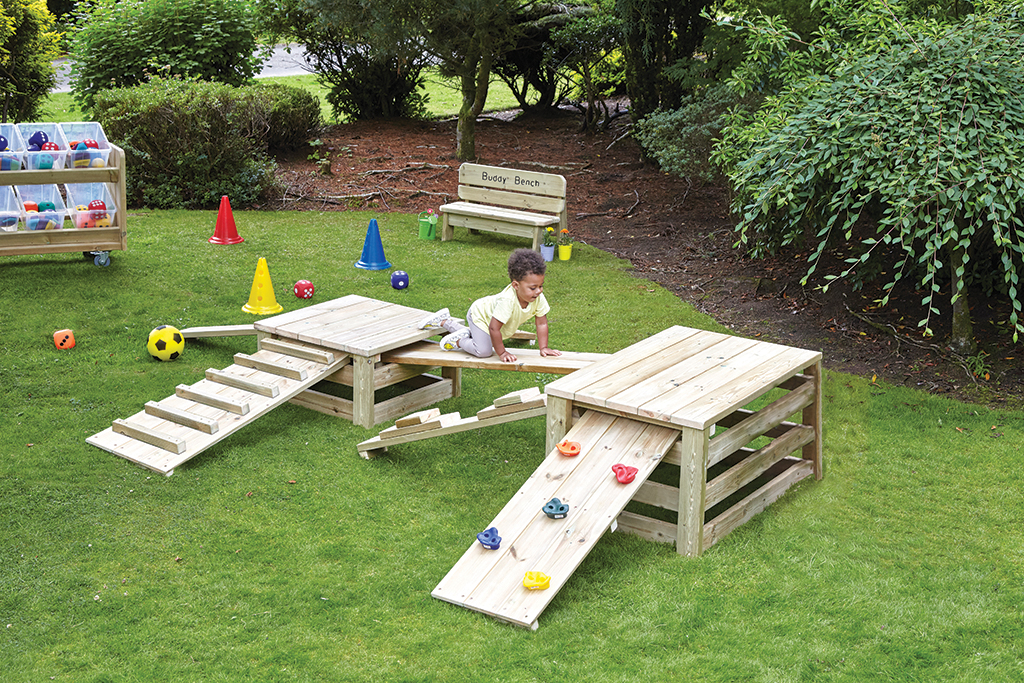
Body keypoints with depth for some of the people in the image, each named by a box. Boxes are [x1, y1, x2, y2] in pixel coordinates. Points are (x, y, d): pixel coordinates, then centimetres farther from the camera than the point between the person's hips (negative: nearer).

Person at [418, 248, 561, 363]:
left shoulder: (538, 297, -27)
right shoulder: (507, 300, -46)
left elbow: (542, 323, -14)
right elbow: (494, 328, -42)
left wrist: (544, 348, -17)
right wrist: (502, 353, -35)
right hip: (479, 314, -8)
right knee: (484, 351, -23)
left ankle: (445, 321, 35)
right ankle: (457, 340, 3)